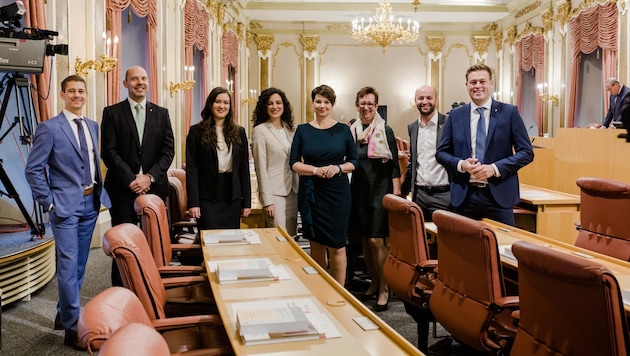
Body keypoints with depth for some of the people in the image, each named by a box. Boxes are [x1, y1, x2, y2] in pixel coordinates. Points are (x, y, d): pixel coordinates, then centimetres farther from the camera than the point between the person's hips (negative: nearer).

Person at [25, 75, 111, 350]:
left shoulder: (92, 126, 10)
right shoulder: (49, 128, -8)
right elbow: (33, 169, -9)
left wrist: (100, 190, 8)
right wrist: (49, 202, -11)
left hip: (91, 203, 6)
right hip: (65, 204, -6)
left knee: (79, 265, 15)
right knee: (68, 265, -5)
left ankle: (64, 314, 32)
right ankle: (72, 329, 5)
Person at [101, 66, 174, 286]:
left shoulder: (161, 113, 11)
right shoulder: (112, 113, 4)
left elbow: (168, 150, 4)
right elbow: (109, 151, -4)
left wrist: (149, 177, -9)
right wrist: (131, 180, -13)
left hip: (154, 187, 2)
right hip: (123, 188, -2)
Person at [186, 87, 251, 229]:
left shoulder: (239, 132, 9)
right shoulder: (197, 131, 0)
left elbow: (244, 168, 8)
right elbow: (191, 168, -4)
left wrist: (246, 202, 4)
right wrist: (193, 202, -11)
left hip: (232, 197, 3)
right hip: (207, 197, -3)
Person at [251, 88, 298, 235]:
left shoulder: (290, 129, 10)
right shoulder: (260, 131, -7)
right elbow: (261, 168, -10)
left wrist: (298, 188, 8)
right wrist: (267, 200, -13)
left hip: (292, 190, 6)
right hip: (274, 192, -6)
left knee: (291, 236, 10)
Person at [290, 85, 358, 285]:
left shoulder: (343, 130, 4)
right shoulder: (303, 130, 4)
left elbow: (354, 161, 5)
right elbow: (294, 163, 1)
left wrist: (338, 168, -14)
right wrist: (316, 170, -15)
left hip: (337, 192, -1)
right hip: (310, 192, 1)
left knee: (336, 245, 0)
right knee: (316, 244, 8)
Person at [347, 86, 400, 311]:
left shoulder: (385, 131, -3)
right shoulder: (351, 131, 7)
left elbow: (394, 166, -5)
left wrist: (396, 194, -12)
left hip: (380, 191, -4)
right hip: (359, 192, 4)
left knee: (376, 240, -8)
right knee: (364, 240, 9)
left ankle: (384, 289, 6)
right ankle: (374, 283, 25)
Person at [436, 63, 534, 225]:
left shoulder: (509, 112, 1)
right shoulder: (455, 115, 7)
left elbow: (526, 152, 0)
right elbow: (441, 152, 10)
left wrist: (495, 168, -13)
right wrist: (461, 164, -11)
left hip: (498, 195, -1)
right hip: (464, 195, 2)